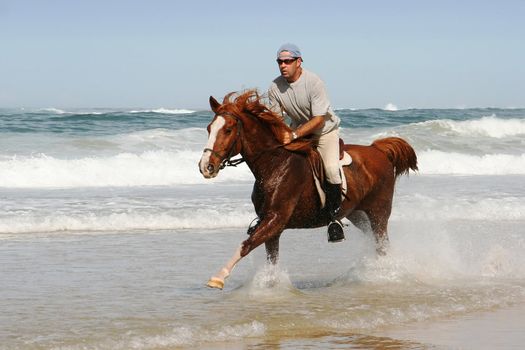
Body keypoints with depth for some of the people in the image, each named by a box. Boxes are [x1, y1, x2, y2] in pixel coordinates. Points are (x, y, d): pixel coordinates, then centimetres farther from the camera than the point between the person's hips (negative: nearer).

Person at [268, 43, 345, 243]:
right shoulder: (275, 88, -11)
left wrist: (293, 136, -35)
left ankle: (334, 218, -14)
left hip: (325, 130, -4)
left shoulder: (314, 82, -24)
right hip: (297, 131, 4)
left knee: (331, 169, -26)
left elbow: (319, 119, -25)